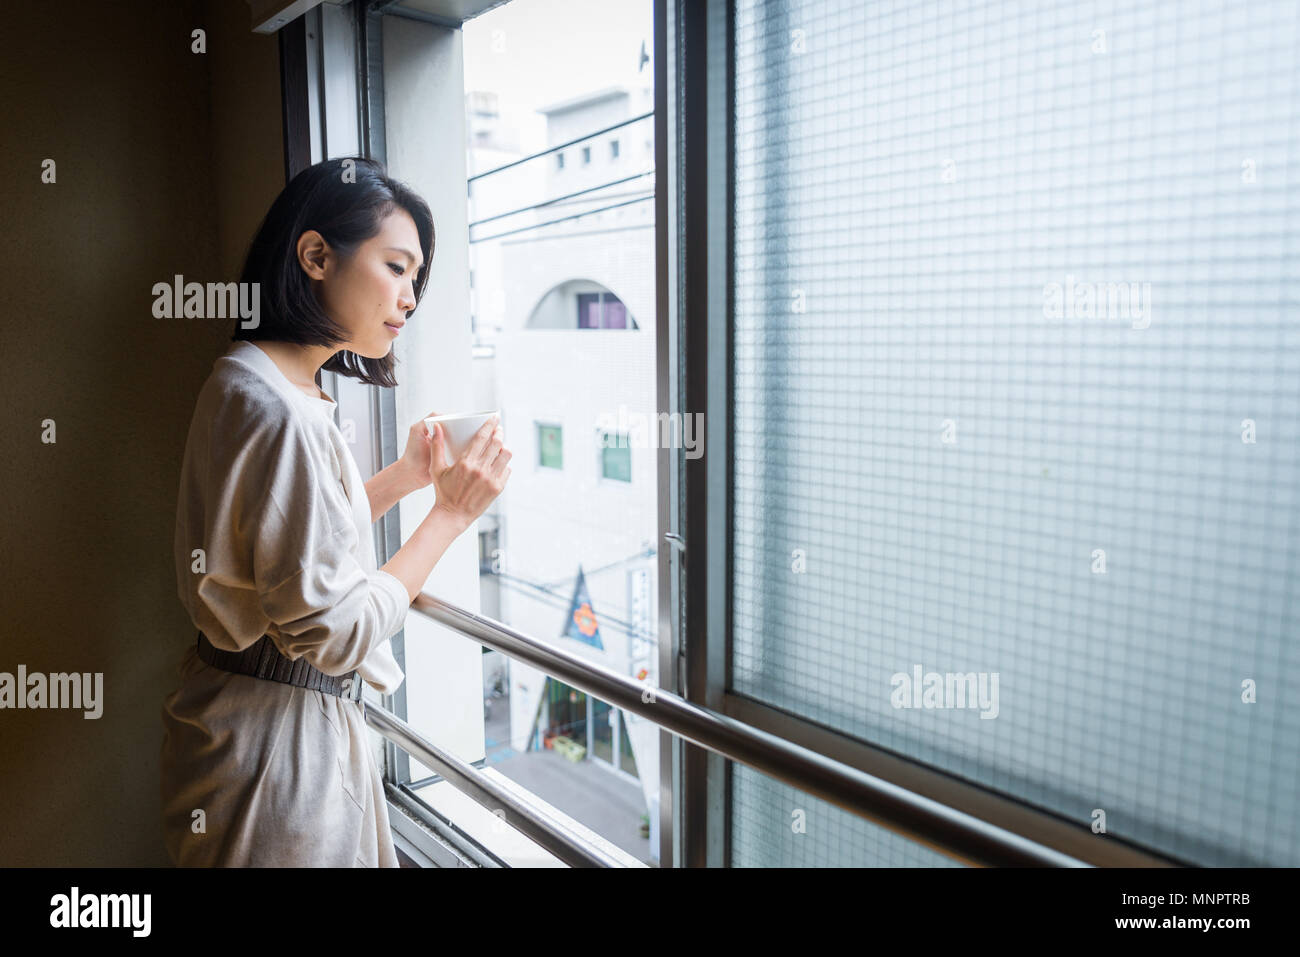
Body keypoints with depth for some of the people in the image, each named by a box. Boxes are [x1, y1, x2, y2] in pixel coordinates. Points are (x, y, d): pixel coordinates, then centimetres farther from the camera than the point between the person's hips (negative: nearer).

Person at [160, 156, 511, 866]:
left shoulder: (246, 380, 6)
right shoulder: (279, 411, -26)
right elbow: (333, 632, -24)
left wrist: (405, 476, 5)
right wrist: (450, 514, -17)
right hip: (280, 748, -10)